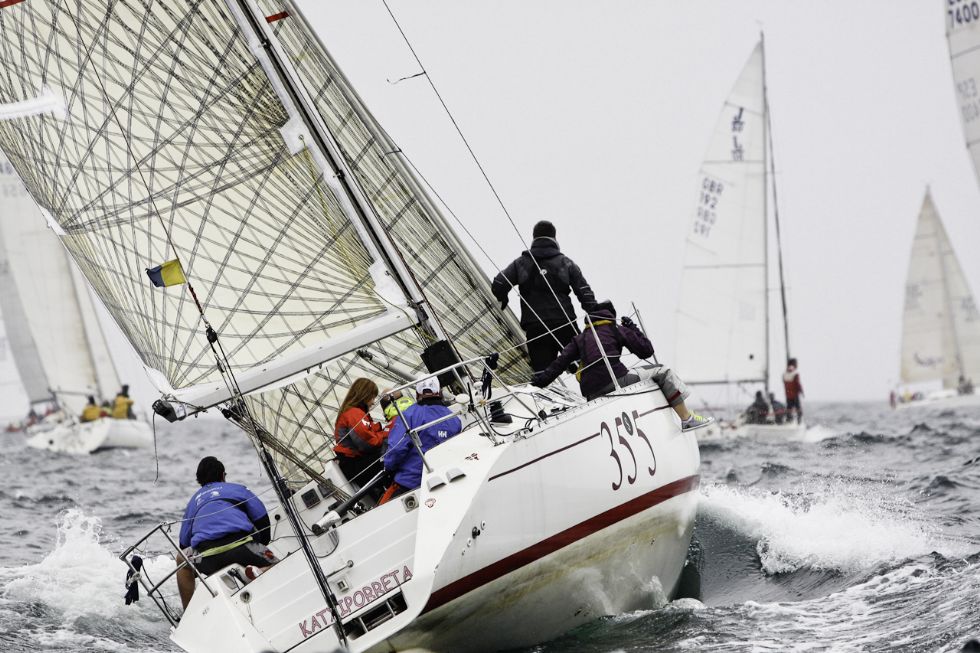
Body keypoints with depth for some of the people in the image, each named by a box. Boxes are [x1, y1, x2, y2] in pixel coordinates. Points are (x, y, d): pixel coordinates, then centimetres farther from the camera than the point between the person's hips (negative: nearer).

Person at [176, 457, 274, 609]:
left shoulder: (194, 500, 33)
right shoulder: (237, 489, 26)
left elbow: (184, 542, 32)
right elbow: (261, 518, 15)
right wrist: (263, 545, 30)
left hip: (207, 557, 2)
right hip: (242, 546, -2)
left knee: (182, 560, 33)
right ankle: (256, 572, -17)